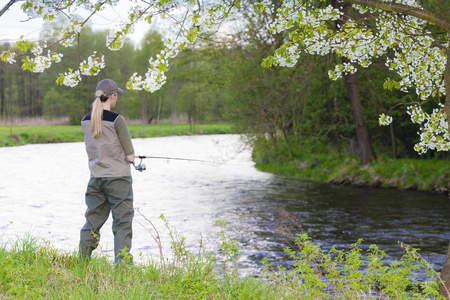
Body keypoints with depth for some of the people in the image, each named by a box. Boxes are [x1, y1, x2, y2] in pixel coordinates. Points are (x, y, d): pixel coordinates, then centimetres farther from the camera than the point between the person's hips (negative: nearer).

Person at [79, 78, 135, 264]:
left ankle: (83, 261, 15)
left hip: (96, 177, 5)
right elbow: (130, 156, -13)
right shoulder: (117, 120, -12)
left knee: (93, 220, 13)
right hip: (118, 178, -5)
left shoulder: (86, 121, 5)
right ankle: (121, 263, -3)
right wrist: (131, 158, 11)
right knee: (122, 222, 1)